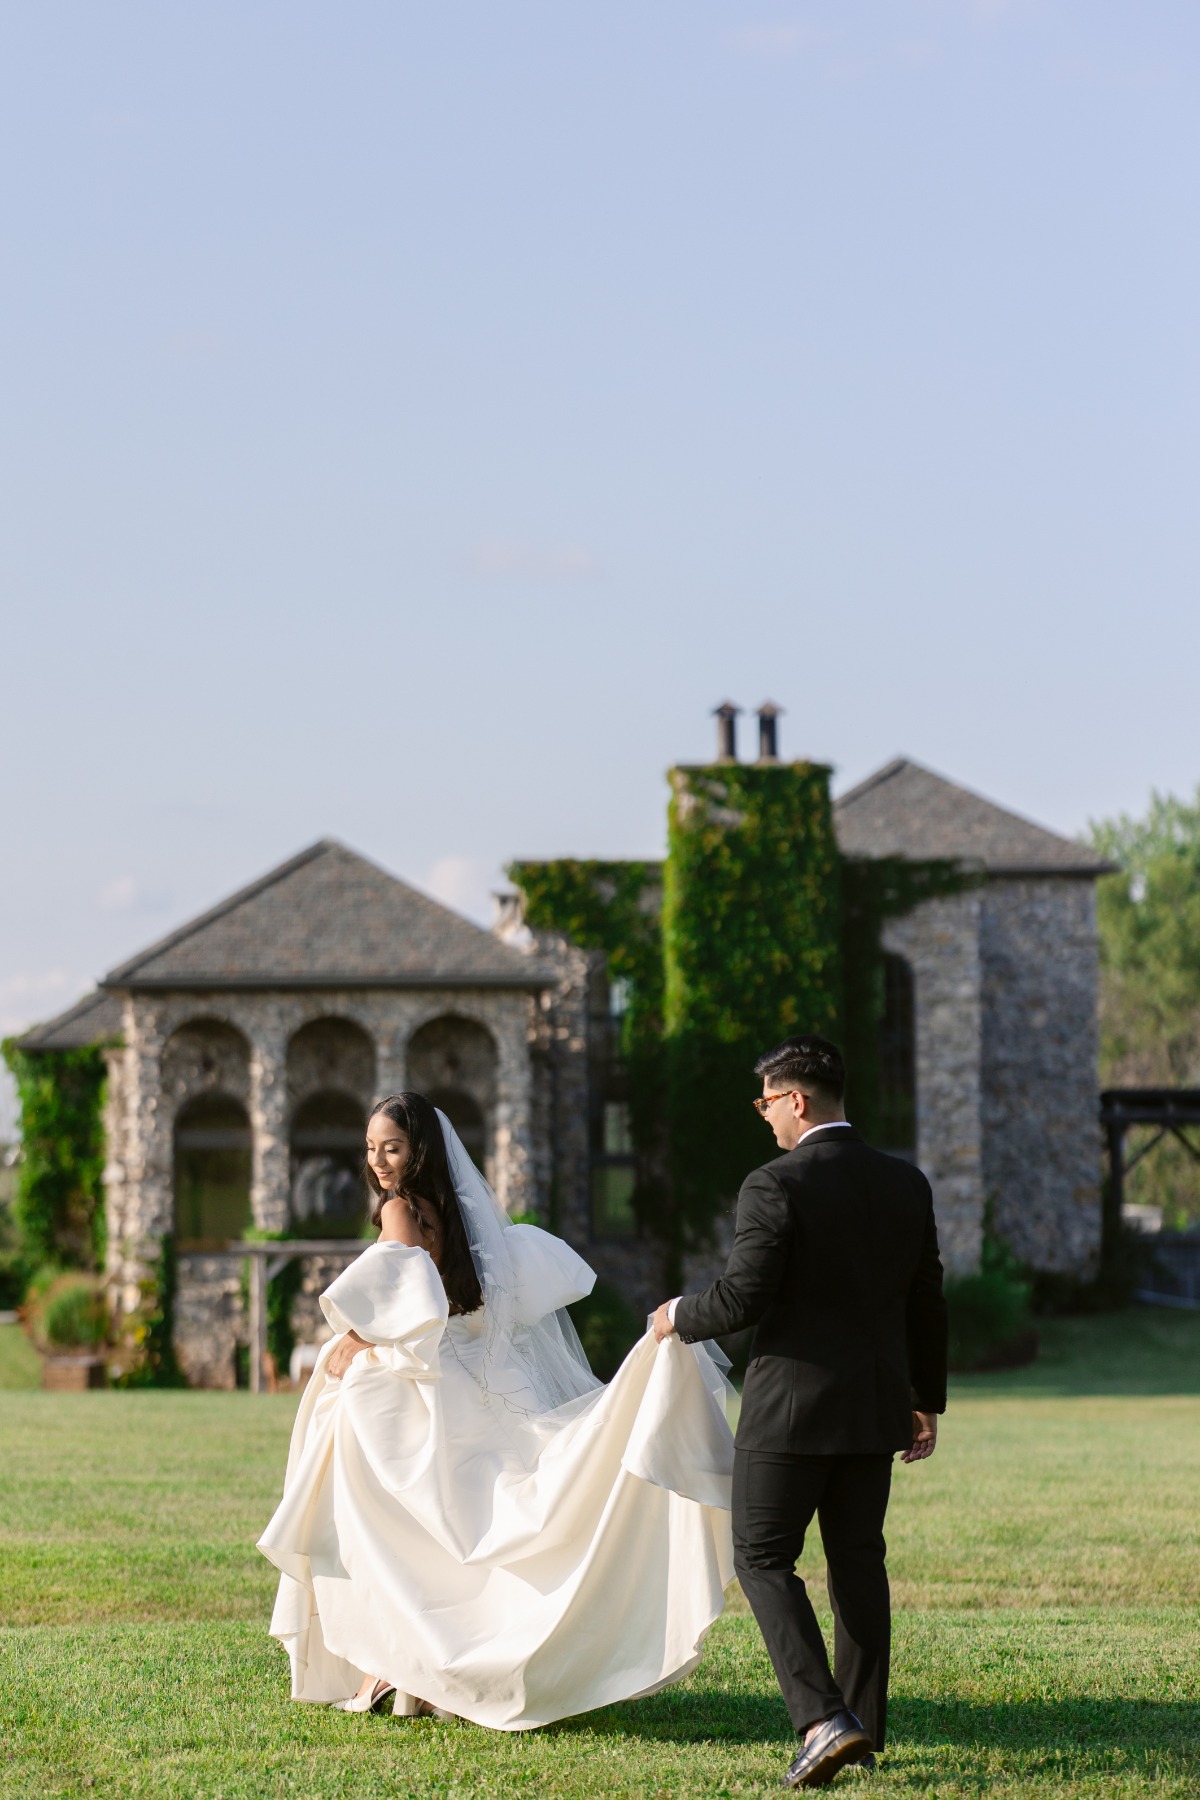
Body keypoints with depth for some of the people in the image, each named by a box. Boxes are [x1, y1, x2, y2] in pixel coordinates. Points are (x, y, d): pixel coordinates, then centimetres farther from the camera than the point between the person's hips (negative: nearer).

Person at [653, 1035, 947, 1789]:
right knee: (858, 1560, 13)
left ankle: (824, 1718, -13)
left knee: (763, 1558, 2)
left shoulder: (775, 1187, -15)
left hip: (793, 1406, -6)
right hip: (876, 1410, 6)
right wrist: (928, 1401, 19)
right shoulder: (906, 1183, 5)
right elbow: (926, 1303, 10)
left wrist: (681, 1317, 3)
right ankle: (863, 1730, 16)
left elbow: (743, 1298, -18)